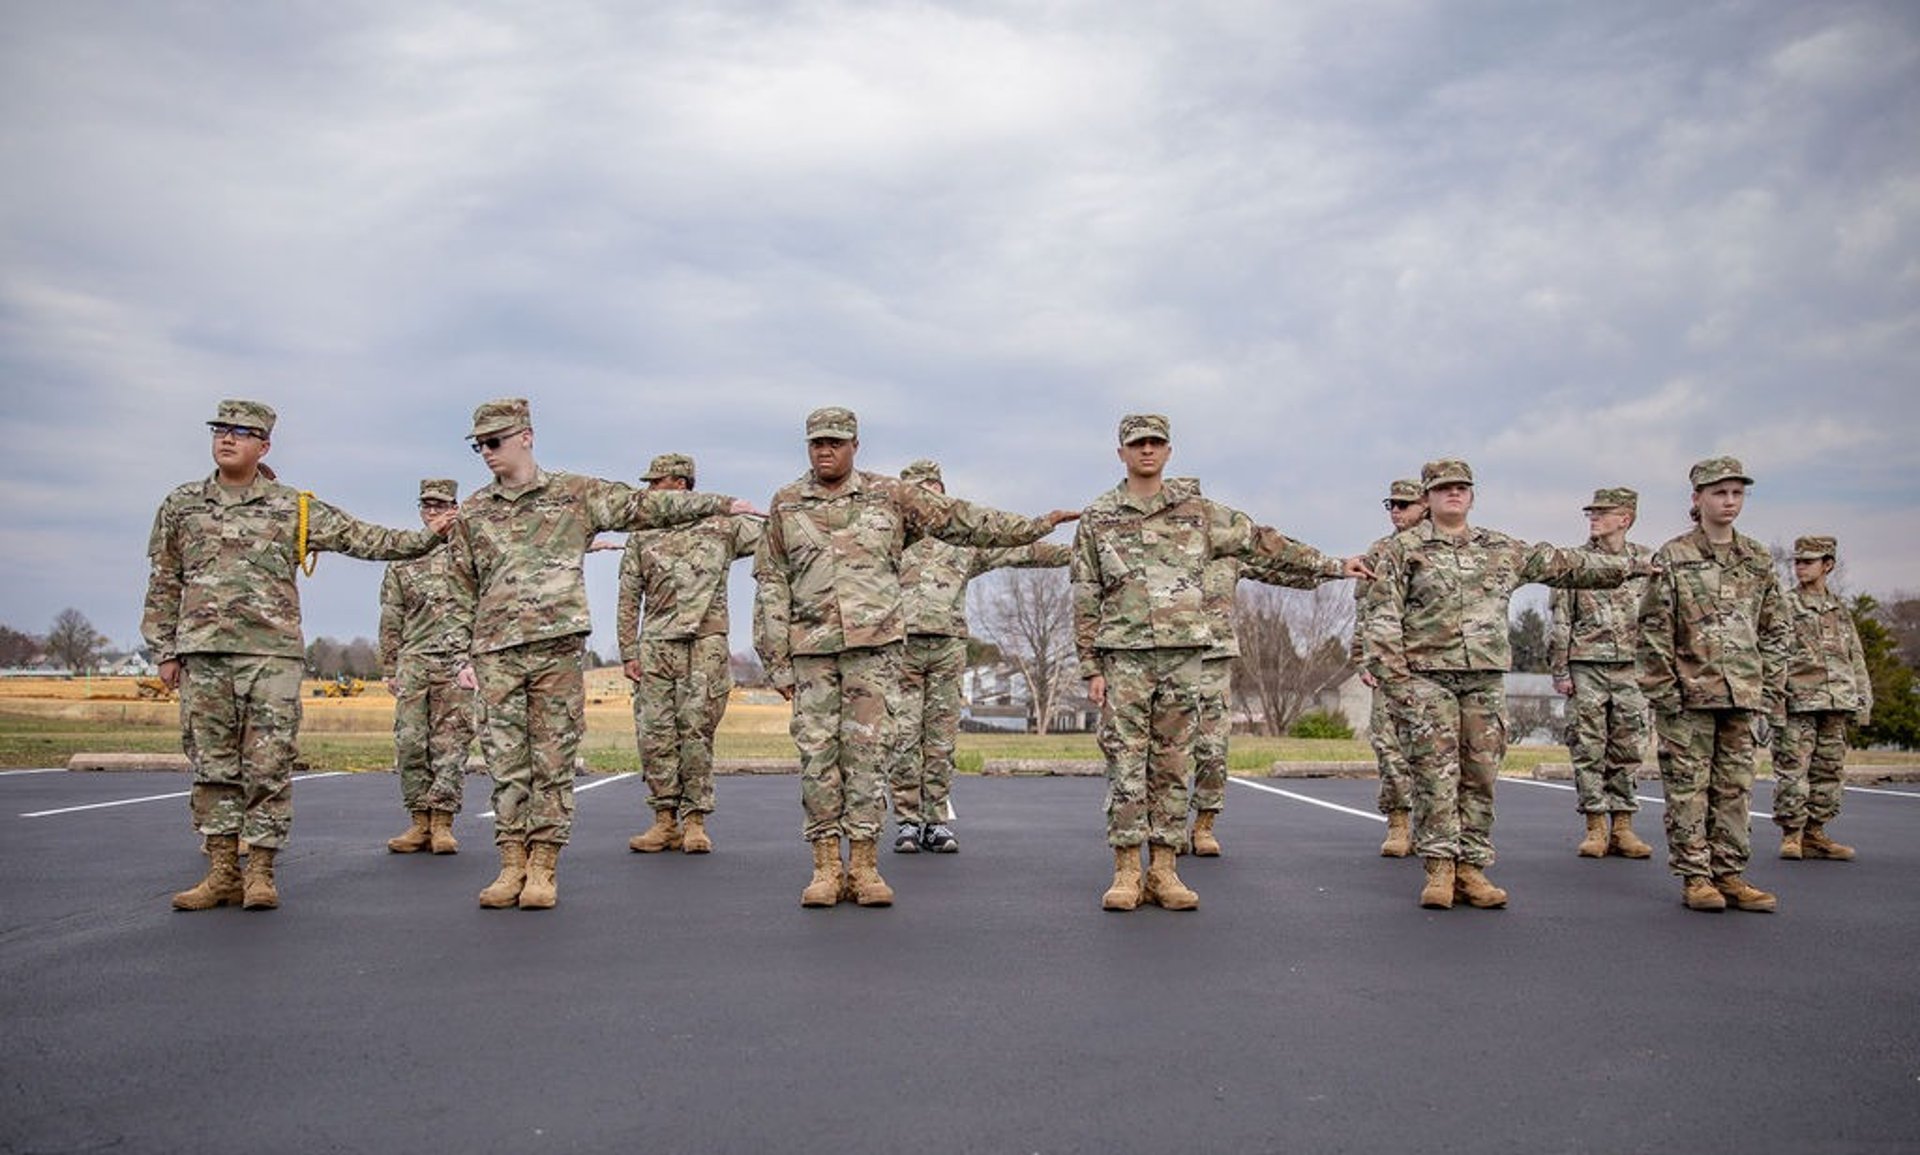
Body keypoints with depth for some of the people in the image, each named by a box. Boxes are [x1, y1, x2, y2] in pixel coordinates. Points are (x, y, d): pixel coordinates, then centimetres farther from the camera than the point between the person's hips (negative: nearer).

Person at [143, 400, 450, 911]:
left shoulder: (293, 509, 6)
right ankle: (222, 873, 13)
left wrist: (425, 537, -6)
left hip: (272, 654, -2)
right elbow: (164, 584, 15)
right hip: (203, 655, 2)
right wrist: (165, 650, 10)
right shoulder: (181, 505, 12)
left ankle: (260, 873, 5)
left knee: (268, 768, -3)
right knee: (212, 767, 5)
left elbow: (364, 539, 4)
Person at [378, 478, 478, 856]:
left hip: (458, 659, -2)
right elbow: (391, 619, 14)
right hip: (413, 660, 2)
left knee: (451, 741, -3)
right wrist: (389, 668, 11)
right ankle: (420, 821, 8)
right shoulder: (402, 558, 15)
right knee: (409, 740, 0)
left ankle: (442, 822, 1)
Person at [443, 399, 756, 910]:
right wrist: (465, 655, 9)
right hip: (496, 652, 2)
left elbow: (645, 505, 8)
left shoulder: (575, 494, 8)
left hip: (560, 645, -2)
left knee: (553, 761, -1)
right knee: (506, 763, 2)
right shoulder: (472, 512, 14)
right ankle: (512, 866, 11)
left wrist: (719, 503, 5)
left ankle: (543, 870, 6)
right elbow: (463, 591, 15)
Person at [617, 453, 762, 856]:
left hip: (705, 644, -3)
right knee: (654, 732, 0)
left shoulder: (722, 525, 6)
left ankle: (695, 822, 4)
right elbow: (629, 598, 12)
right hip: (655, 645, 3)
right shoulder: (642, 536, 13)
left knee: (696, 731, -3)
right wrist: (629, 652, 6)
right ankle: (665, 820, 9)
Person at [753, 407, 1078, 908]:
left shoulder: (888, 495, 7)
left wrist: (1036, 526, 9)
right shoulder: (785, 506, 8)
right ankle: (826, 867, 9)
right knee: (817, 751, 1)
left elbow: (960, 520, 10)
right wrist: (777, 662, 2)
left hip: (874, 645, -1)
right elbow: (771, 588, 7)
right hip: (811, 648, 1)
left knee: (867, 750, -2)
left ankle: (864, 865, 5)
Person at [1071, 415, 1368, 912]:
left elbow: (1263, 543, 15)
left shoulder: (1196, 511, 10)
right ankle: (1126, 873, 5)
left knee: (1173, 767, 4)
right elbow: (1085, 600, 3)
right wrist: (1091, 669, -3)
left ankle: (1164, 871, 12)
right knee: (1126, 765, -2)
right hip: (1124, 656, -2)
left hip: (1183, 653, 2)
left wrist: (1333, 566, 14)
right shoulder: (1097, 518, 5)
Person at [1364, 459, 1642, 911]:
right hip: (1427, 677, -4)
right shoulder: (1403, 549, 2)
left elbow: (1563, 564, 24)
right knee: (1436, 773, -6)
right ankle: (1439, 868, -1)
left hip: (1486, 678, 4)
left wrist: (1627, 567, 26)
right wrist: (1395, 676, -13)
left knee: (1480, 775, 3)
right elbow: (1382, 618, -4)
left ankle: (1471, 868, 10)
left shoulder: (1504, 549, 16)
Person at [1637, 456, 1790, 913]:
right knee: (1688, 786, -1)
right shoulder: (1672, 557, -3)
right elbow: (1653, 630, -6)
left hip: (1743, 694, 4)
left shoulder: (1758, 560, 11)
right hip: (1689, 692, -4)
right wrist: (1663, 689, -11)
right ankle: (1694, 877, 7)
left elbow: (1776, 630, 15)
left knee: (1736, 786, 8)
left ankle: (1730, 874, 16)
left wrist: (1771, 687, 8)